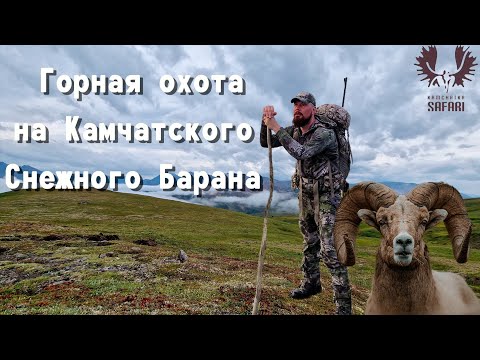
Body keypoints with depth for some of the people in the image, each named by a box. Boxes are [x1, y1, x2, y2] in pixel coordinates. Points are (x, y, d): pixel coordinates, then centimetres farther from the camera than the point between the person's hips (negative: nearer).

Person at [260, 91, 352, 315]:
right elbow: (265, 143, 5)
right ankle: (311, 284, 37)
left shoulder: (325, 133, -19)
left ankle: (343, 304, -1)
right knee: (309, 243, 19)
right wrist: (265, 121, -13)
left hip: (326, 195, -7)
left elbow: (301, 153, -34)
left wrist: (276, 127, -31)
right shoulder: (294, 130, 3)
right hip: (305, 194, 7)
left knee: (329, 249, -11)